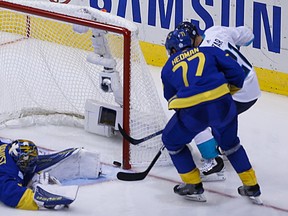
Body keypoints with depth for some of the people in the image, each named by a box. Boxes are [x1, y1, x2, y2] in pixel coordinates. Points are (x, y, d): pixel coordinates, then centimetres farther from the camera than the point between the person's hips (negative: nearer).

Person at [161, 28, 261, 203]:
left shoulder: (168, 68, 20)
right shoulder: (209, 51, 19)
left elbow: (170, 98, 27)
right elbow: (235, 70, 10)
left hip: (192, 112, -2)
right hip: (222, 103, 2)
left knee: (172, 141, 25)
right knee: (230, 143, 28)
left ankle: (193, 186, 24)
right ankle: (251, 187, 31)